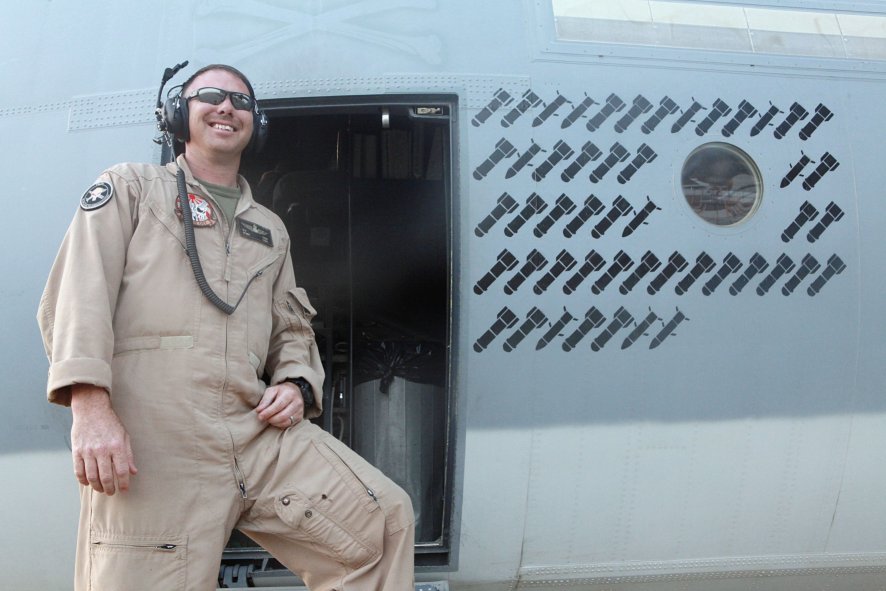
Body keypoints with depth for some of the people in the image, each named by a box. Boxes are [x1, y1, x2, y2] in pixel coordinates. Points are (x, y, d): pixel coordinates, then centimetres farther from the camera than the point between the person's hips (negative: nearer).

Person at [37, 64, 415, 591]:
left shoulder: (271, 230, 28)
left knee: (386, 519, -8)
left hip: (257, 431, 4)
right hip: (148, 440, -4)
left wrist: (297, 384, 5)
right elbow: (79, 293, -1)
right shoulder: (130, 187, 13)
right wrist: (90, 405, -16)